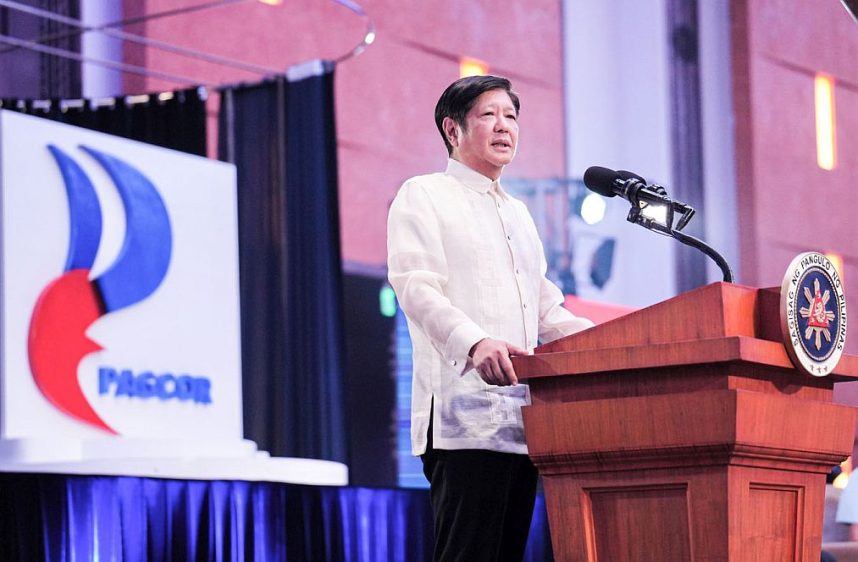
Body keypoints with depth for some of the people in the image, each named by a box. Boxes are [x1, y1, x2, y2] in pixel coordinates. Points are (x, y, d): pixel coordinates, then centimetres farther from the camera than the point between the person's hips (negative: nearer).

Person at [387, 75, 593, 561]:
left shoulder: (518, 213, 28)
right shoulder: (424, 196, 5)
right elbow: (415, 285, -10)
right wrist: (474, 343, -29)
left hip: (520, 418, 7)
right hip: (463, 415, -7)